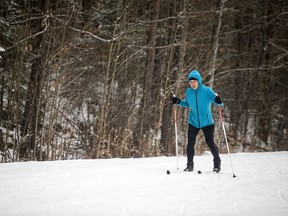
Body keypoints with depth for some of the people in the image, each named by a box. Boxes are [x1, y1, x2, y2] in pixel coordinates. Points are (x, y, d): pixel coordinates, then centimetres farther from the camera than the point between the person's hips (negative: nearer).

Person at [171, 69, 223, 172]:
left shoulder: (207, 90, -12)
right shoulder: (188, 92, -1)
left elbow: (219, 103, -10)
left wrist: (218, 101, -33)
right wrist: (178, 101, 4)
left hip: (207, 122, -3)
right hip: (193, 122, 3)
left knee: (210, 143, -3)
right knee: (190, 143, -5)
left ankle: (217, 163, 18)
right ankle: (190, 165, 9)